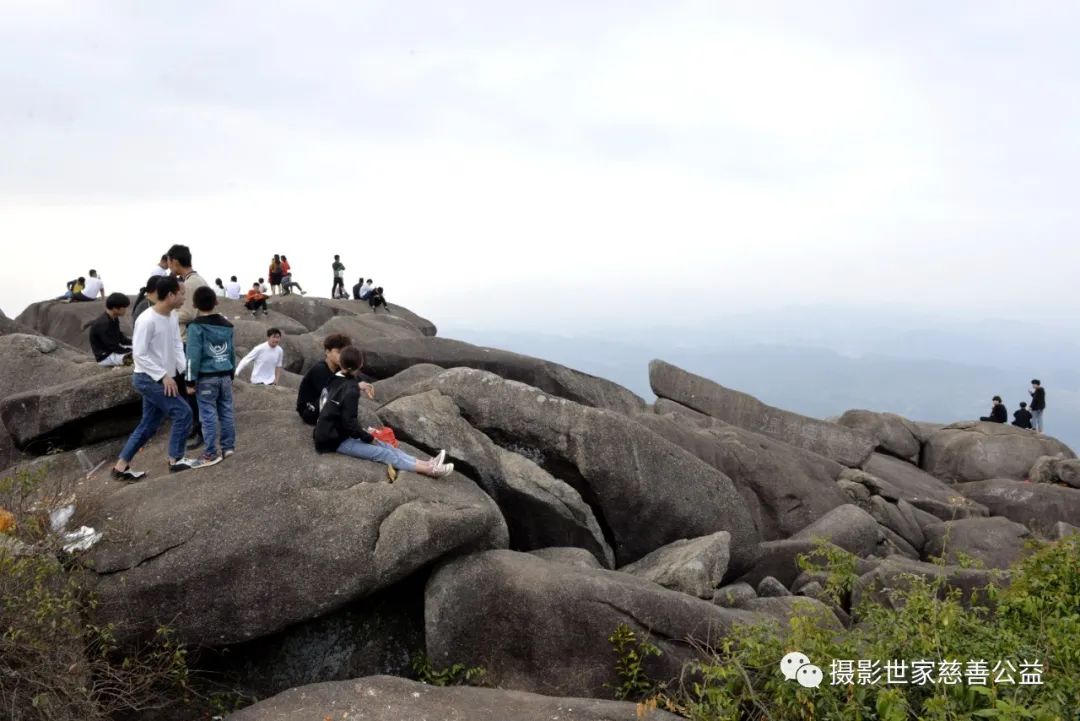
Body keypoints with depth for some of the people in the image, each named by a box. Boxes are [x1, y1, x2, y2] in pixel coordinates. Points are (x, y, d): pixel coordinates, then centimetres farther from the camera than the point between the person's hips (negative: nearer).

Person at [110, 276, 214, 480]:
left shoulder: (173, 317, 5)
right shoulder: (147, 320, -22)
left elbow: (177, 346, 8)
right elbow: (139, 354, -21)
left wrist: (186, 371, -6)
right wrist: (164, 375, -21)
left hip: (159, 379, 9)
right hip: (148, 379, -9)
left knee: (149, 425, 12)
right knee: (183, 412, -9)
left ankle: (121, 466, 20)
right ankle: (176, 460, 3)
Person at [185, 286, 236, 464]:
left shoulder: (196, 326, -11)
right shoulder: (227, 326, 9)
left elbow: (193, 356, -14)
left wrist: (191, 381, -8)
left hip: (206, 378, -5)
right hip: (225, 376, 6)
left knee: (209, 415, -1)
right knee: (226, 412, 12)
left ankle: (210, 454, 3)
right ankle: (228, 447, 18)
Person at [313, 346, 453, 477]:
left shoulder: (334, 380, 6)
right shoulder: (350, 389, -21)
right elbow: (349, 422, -23)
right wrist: (369, 438, -9)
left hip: (332, 432, 8)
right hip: (334, 440, -8)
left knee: (384, 446, 3)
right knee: (383, 453, -9)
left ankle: (427, 464, -1)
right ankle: (430, 470, -8)